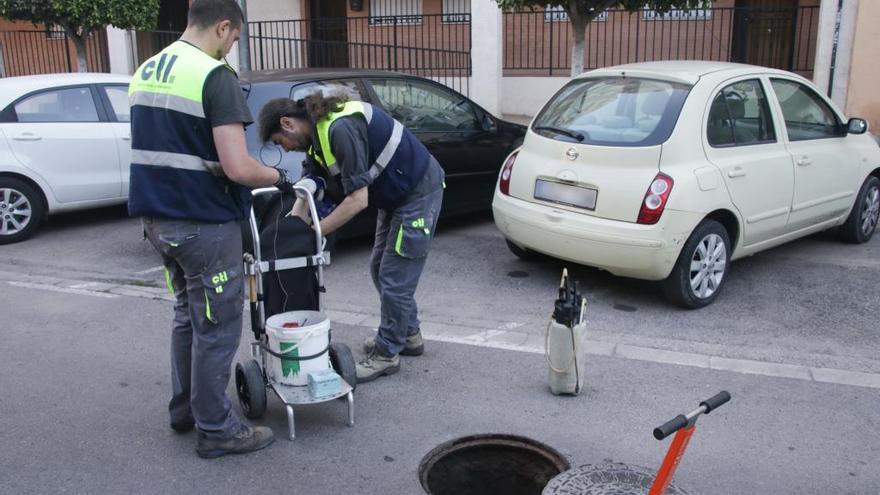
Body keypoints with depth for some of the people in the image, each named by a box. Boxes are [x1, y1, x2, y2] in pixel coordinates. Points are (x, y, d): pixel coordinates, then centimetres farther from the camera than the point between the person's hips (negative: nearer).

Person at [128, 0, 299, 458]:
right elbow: (237, 168, -23)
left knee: (187, 314, 22)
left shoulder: (144, 71, 11)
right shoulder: (215, 76, -16)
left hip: (157, 216, 9)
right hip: (203, 223, -8)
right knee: (217, 327, 4)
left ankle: (184, 408, 34)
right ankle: (216, 430, 15)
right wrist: (278, 177, -5)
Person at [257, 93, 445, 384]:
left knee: (395, 279, -4)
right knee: (380, 269, 18)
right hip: (396, 196, 10)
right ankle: (408, 335, 33)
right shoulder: (317, 131, 2)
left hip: (418, 193, -10)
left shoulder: (340, 129, -28)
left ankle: (386, 355, 11)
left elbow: (358, 200, -29)